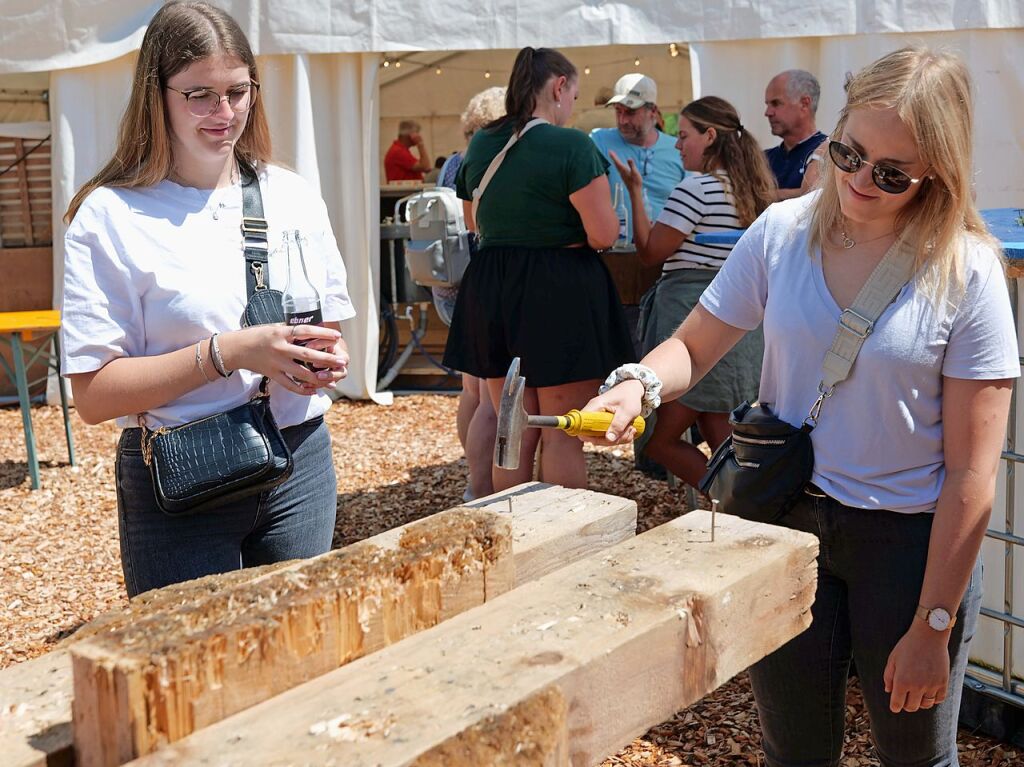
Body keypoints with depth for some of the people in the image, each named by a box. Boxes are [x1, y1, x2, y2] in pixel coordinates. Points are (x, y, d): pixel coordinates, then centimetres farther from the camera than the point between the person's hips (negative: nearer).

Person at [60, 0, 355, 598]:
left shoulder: (295, 197, 6)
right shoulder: (112, 215, -8)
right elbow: (94, 395, -13)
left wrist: (327, 360, -9)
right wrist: (228, 353, -22)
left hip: (301, 464, 4)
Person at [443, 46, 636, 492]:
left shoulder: (480, 145, 8)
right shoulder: (573, 146, -12)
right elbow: (603, 235, -16)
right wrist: (608, 209, 5)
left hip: (489, 292, 6)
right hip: (562, 296, -6)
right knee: (562, 435, 3)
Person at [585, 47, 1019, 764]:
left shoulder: (966, 271, -14)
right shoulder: (783, 232, -5)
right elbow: (693, 348, 3)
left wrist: (932, 625, -12)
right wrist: (638, 382, -20)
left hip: (908, 537, -2)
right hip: (785, 519, 3)